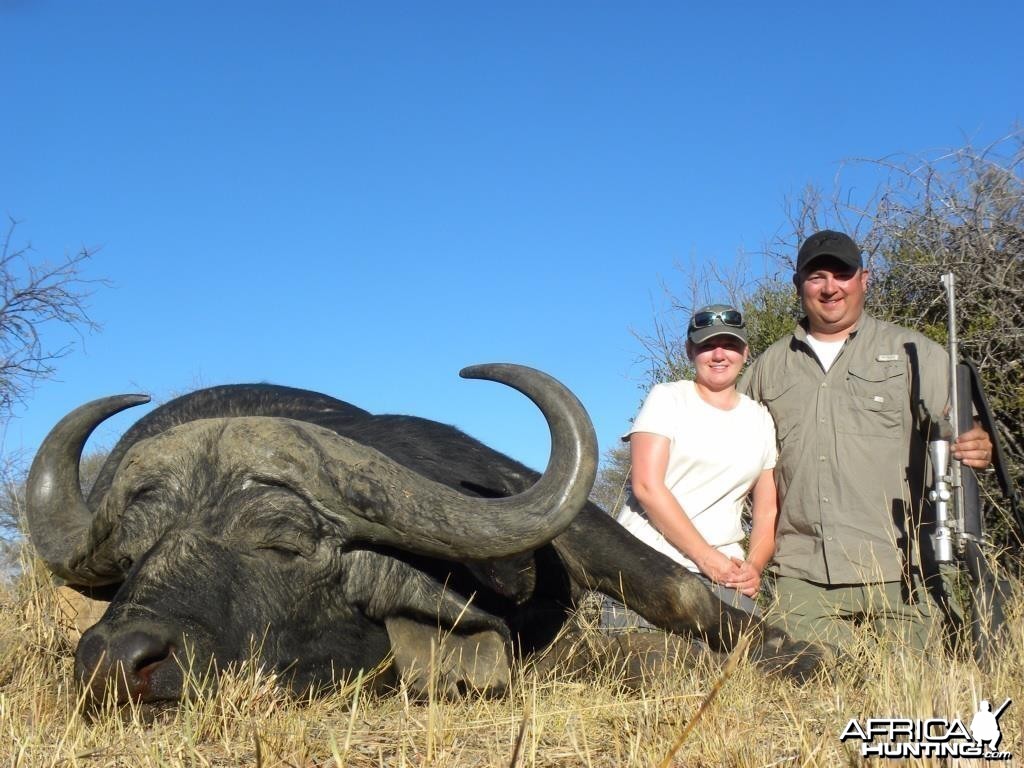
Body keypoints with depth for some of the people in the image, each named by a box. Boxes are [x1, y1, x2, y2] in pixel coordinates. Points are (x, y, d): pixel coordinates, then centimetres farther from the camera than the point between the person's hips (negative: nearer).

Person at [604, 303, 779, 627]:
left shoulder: (760, 419, 16)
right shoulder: (667, 398, 3)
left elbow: (768, 511, 15)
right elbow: (647, 486, -9)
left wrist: (754, 567, -4)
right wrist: (706, 556, -11)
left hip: (723, 569, 4)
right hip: (648, 563, -3)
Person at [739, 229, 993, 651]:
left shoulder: (913, 353, 10)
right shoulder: (769, 366, 18)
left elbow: (958, 426, 5)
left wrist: (979, 448, -19)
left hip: (896, 570, -2)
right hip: (803, 574, 2)